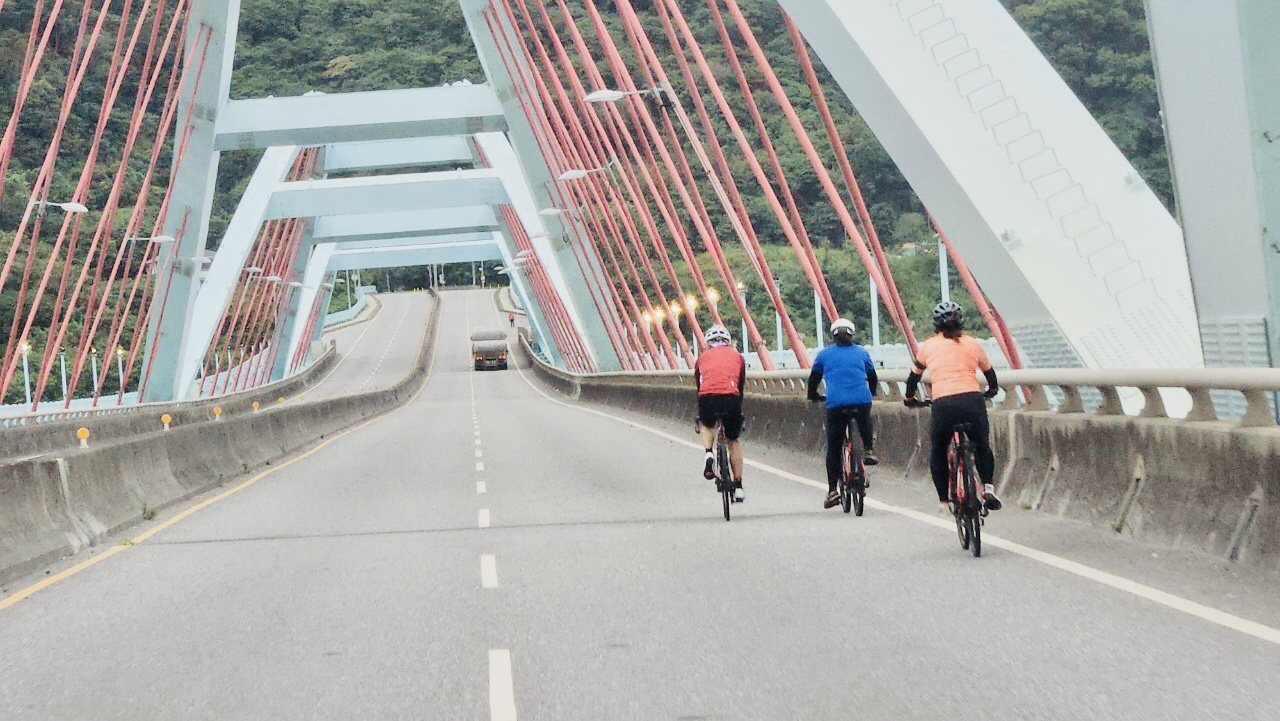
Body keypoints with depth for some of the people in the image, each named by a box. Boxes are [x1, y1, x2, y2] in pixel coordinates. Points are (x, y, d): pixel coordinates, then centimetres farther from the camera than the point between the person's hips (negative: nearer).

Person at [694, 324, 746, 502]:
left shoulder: (703, 358, 26)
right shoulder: (737, 356, 26)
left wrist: (698, 419, 45)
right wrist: (739, 411, 47)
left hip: (707, 398, 0)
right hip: (731, 398, 0)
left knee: (706, 426, 35)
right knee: (734, 441, 22)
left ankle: (709, 454, 7)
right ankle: (738, 488, 22)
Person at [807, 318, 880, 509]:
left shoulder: (825, 354, 14)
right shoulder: (861, 352, 15)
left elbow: (813, 379, 20)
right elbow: (873, 378, 26)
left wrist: (814, 396, 40)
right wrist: (871, 394, 46)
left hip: (835, 404, -1)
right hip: (862, 401, 1)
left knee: (833, 448, 7)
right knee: (864, 420, 38)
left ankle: (832, 490, 4)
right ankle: (868, 450, 21)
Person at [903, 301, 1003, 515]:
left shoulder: (928, 346, 15)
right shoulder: (972, 344, 15)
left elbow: (914, 376, 27)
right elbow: (990, 373, 29)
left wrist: (909, 399, 45)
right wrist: (992, 390, 50)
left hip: (943, 404, -1)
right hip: (972, 400, 1)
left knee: (938, 452, 20)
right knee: (982, 447, 24)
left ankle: (944, 501, 18)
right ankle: (988, 487, 6)